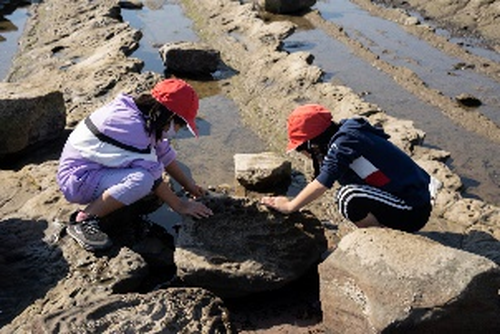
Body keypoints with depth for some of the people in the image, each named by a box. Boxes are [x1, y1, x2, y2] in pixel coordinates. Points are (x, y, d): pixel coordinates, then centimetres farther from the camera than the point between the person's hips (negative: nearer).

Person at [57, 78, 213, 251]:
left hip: (96, 167, 10)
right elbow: (152, 175, -24)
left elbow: (164, 153, 8)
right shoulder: (131, 125, -27)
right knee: (142, 180, -32)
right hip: (77, 179, -10)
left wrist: (189, 185, 6)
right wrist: (180, 206, -15)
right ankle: (83, 220, -17)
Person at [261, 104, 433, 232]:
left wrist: (289, 206, -7)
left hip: (412, 213, -9)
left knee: (348, 197, -24)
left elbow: (320, 185, -18)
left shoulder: (344, 143, -20)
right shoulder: (346, 133, 6)